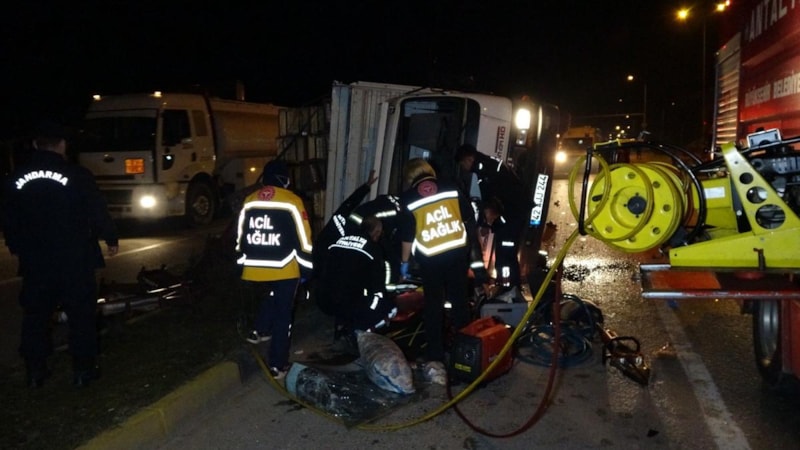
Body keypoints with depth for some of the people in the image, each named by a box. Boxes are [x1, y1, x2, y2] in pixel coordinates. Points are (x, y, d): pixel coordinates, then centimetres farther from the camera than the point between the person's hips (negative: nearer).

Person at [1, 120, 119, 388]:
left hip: (34, 262, 4)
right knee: (81, 315, 7)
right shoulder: (78, 176, -12)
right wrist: (111, 239, 6)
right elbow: (98, 213, -9)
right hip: (74, 261, -3)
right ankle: (83, 370, 12)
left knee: (35, 316, 15)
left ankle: (35, 371, 22)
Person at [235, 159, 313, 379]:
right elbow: (303, 239, -8)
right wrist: (307, 268, 1)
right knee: (282, 314, 6)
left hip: (256, 269, 5)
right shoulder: (292, 201, -7)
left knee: (268, 298, 34)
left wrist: (243, 264, 23)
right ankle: (278, 366, 10)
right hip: (284, 269, -4)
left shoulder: (249, 201, 7)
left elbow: (240, 238, 13)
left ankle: (259, 331, 29)